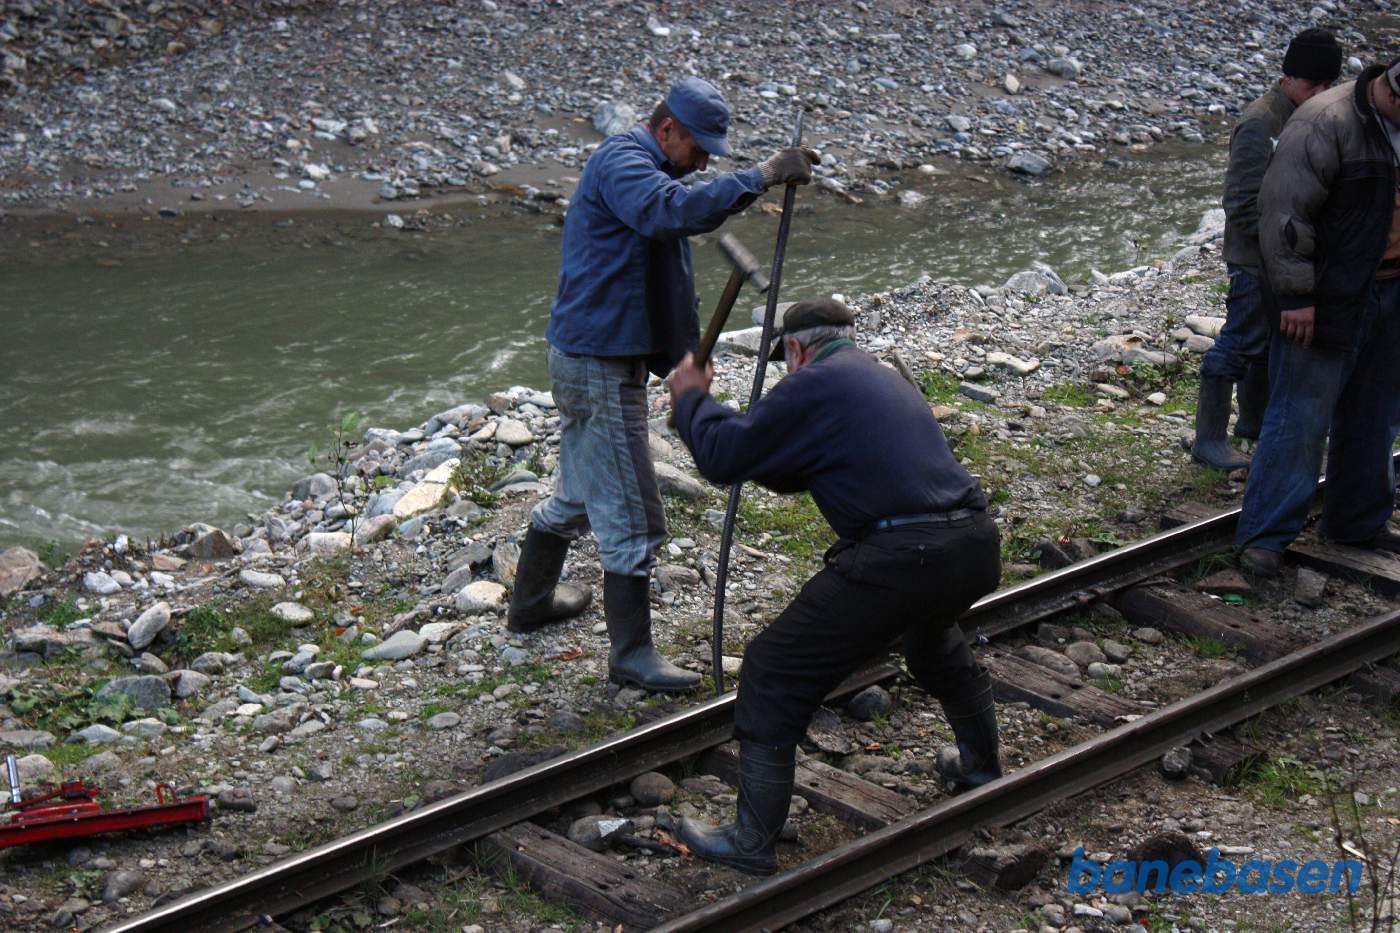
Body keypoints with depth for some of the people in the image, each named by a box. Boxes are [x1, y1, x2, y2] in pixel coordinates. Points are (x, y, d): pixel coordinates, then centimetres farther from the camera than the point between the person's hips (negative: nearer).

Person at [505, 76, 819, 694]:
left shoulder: (643, 166, 17)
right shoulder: (621, 162, -17)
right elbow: (674, 210, -37)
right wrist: (762, 176, -37)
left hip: (598, 358, 11)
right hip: (598, 366, -11)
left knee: (578, 493, 25)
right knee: (631, 517, -5)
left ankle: (531, 601, 42)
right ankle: (631, 655, 3)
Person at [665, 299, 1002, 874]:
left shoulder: (814, 383, 0)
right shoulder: (886, 380, 27)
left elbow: (724, 456, 0)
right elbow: (791, 470, 34)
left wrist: (691, 399, 19)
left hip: (899, 559, -9)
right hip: (976, 546, 9)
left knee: (773, 676, 3)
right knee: (935, 643, 42)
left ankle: (752, 841, 6)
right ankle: (981, 767, 56)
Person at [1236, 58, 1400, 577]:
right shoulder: (1326, 123, -18)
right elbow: (1283, 209, -19)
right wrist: (1296, 294, -19)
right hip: (1330, 301, -8)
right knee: (1301, 412, -7)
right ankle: (1265, 534, 0)